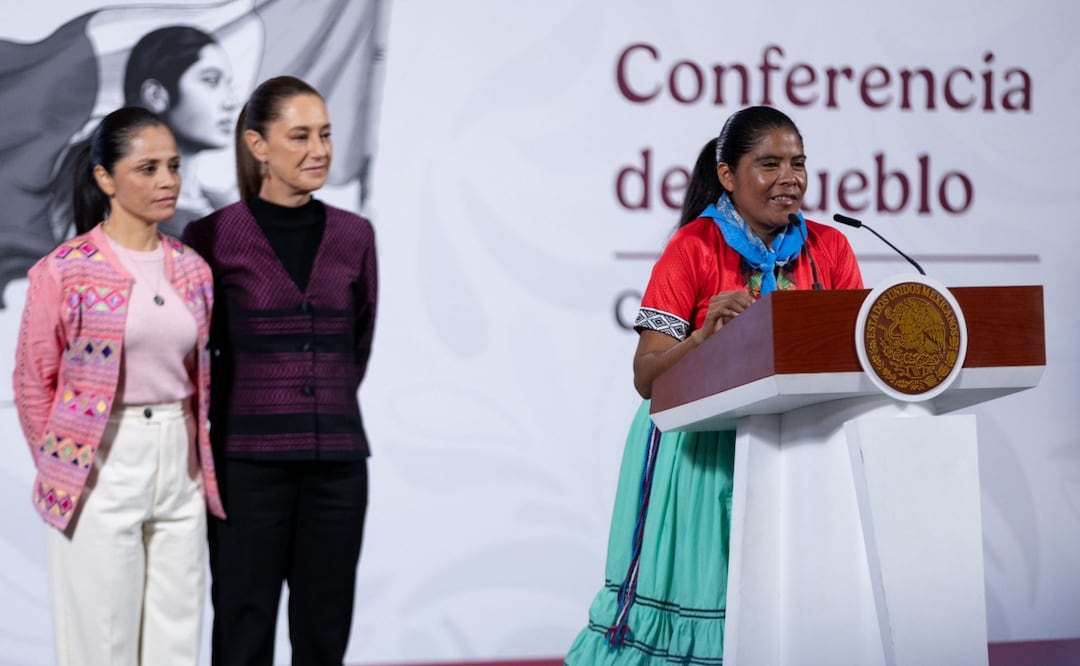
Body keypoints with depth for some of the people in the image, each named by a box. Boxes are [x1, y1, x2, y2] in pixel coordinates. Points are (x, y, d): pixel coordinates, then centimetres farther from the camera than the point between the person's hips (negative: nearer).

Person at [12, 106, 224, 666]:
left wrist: (196, 461, 12)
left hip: (179, 470, 5)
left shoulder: (193, 270, 7)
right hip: (99, 472, -4)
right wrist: (60, 466, 2)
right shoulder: (64, 271, -8)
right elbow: (33, 382, -2)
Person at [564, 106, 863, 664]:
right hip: (700, 451, -3)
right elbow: (646, 377, -8)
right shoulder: (694, 247, -5)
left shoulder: (830, 248, 6)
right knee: (696, 595, -6)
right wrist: (707, 334, -25)